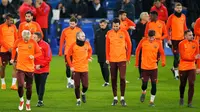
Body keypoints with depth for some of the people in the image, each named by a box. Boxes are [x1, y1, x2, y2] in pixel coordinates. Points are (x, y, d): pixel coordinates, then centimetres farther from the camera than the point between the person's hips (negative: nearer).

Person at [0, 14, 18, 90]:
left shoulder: (13, 26, 5)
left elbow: (16, 38, 9)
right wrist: (8, 48, -15)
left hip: (13, 49, 2)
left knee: (15, 65, -10)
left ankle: (14, 84, -9)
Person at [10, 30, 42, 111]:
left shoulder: (33, 43, -9)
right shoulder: (18, 42, -5)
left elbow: (39, 53, -4)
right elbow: (14, 48, 16)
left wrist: (33, 56, -23)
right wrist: (13, 58, 13)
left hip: (30, 68, 0)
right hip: (20, 67, 0)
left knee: (29, 87, 7)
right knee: (20, 85, -14)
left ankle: (28, 103, 28)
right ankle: (21, 100, 12)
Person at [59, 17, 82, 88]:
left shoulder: (79, 30, 1)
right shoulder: (65, 31, 0)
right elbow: (62, 41, 5)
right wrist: (60, 51, 4)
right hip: (67, 52, 0)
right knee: (68, 67, 3)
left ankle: (72, 82, 5)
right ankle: (69, 81, 19)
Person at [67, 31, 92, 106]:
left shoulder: (87, 44, -1)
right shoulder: (73, 45, -9)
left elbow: (90, 50, 22)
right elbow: (68, 56, -3)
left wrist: (89, 57, 7)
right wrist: (71, 66, -8)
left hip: (84, 69, 2)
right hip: (76, 69, -2)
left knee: (85, 85, -2)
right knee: (77, 86, 2)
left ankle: (83, 93, 31)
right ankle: (78, 99, 19)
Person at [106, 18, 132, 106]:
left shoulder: (124, 32, -4)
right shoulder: (109, 33, 1)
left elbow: (129, 45, 1)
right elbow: (107, 46, 6)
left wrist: (128, 57, 0)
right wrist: (107, 58, 3)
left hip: (122, 59, -2)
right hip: (112, 59, 2)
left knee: (122, 78, -7)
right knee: (113, 79, 6)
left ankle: (122, 98, 1)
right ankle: (115, 98, 15)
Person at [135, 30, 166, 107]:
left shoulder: (158, 43, -4)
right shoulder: (143, 41, -5)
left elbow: (162, 53, 5)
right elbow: (137, 50, 7)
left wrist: (163, 61, -10)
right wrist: (137, 62, 10)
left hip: (154, 67, 1)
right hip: (144, 67, -1)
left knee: (154, 84, -2)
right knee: (144, 84, -2)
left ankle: (152, 101, 12)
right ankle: (143, 93, 32)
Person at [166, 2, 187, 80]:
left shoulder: (183, 16, 8)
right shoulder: (171, 17, -5)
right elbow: (167, 28, -4)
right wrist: (168, 39, -9)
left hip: (182, 38, 5)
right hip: (174, 39, -5)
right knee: (176, 55, -5)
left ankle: (174, 68, 25)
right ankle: (176, 71, 6)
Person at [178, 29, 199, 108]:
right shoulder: (182, 44, -10)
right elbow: (183, 56, -17)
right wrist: (194, 57, -25)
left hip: (192, 67, 2)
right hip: (183, 67, -2)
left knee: (191, 84, -8)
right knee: (183, 84, 12)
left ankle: (189, 102, -3)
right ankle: (181, 98, 38)